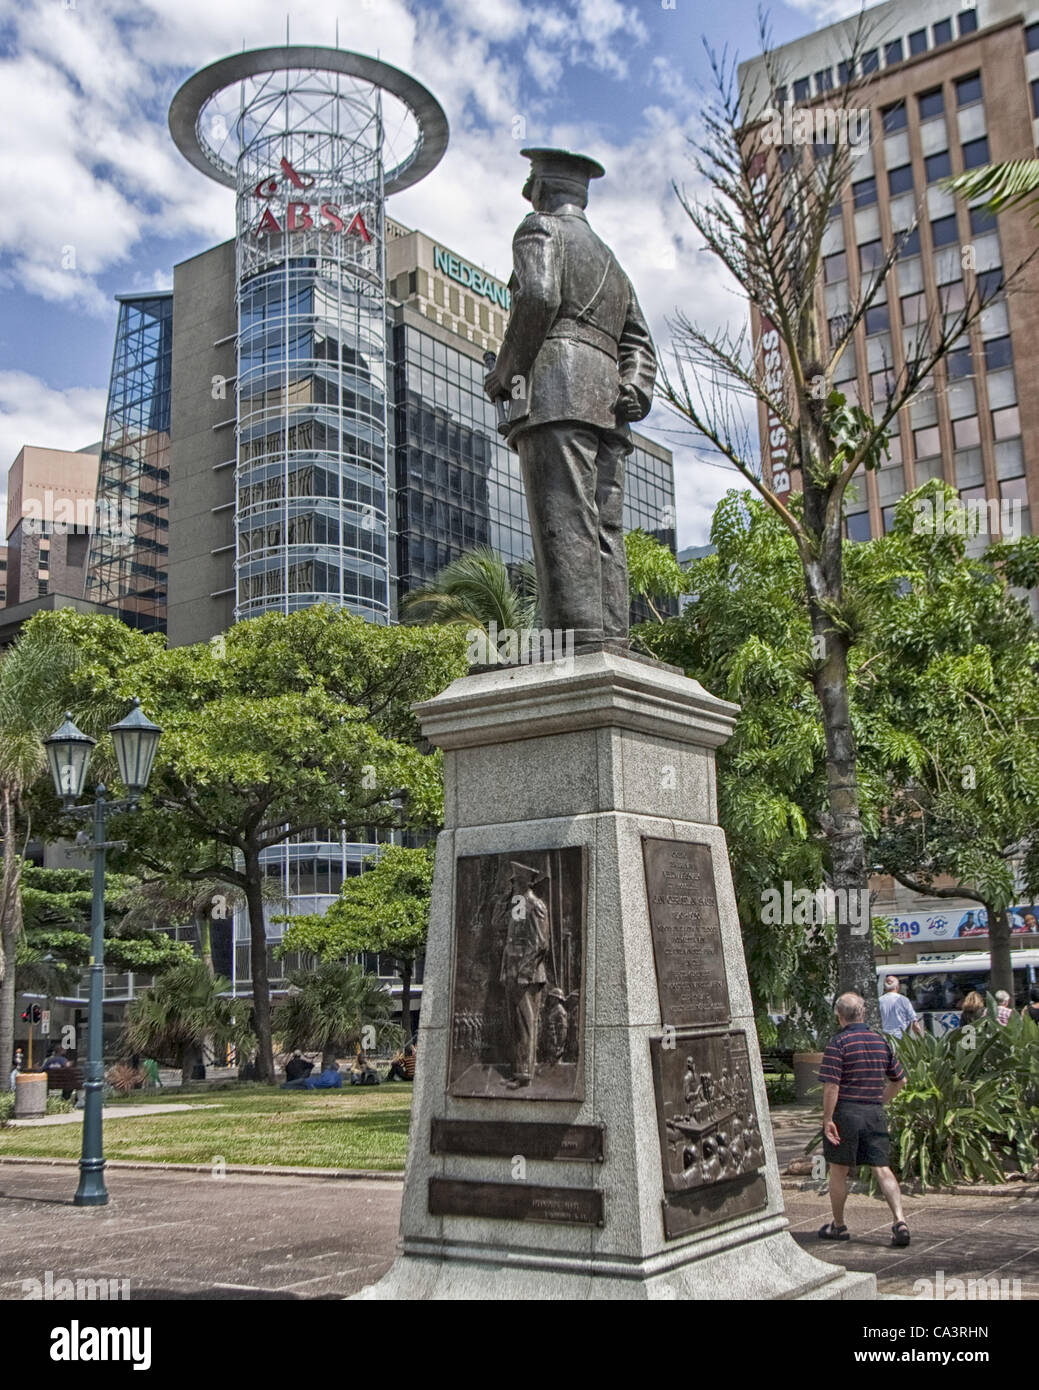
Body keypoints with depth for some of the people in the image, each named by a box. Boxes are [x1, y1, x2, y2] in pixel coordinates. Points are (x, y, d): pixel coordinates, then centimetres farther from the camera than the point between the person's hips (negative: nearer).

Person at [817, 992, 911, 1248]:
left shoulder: (838, 1044, -11)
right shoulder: (881, 1042, 8)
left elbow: (831, 1085, -17)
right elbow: (900, 1080, 17)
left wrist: (827, 1119, -12)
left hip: (846, 1112, -4)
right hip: (875, 1112, 4)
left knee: (838, 1170, 10)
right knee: (882, 1169, 3)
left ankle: (838, 1225, 22)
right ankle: (900, 1220, -13)